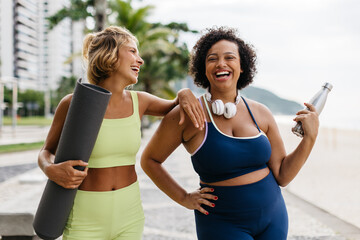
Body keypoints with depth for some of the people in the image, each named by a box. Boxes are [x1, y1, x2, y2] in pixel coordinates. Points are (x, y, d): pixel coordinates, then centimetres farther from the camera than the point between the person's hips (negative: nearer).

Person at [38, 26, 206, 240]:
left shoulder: (139, 102, -1)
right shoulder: (73, 104, -10)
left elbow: (174, 108, 18)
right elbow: (47, 152, 3)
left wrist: (184, 94, -5)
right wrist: (51, 170, -20)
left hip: (130, 217, 3)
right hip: (85, 220, -3)